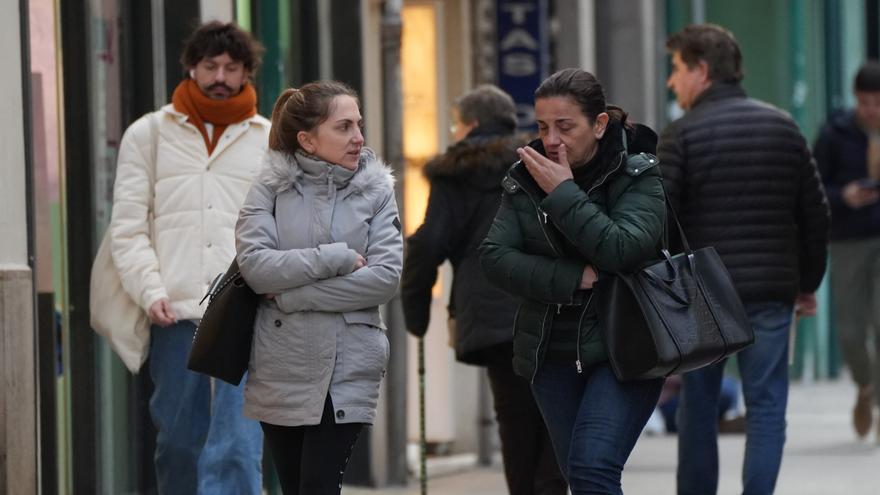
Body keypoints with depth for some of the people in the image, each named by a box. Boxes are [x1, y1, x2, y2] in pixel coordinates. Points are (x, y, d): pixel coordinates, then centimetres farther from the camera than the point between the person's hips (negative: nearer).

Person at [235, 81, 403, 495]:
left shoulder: (375, 190, -1)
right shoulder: (271, 186, -1)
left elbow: (385, 277, -11)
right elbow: (254, 263, -13)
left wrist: (292, 294, -14)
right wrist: (337, 257, -17)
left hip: (347, 367, -1)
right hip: (281, 367, 1)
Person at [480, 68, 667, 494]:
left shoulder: (638, 178, -7)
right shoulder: (525, 178, 4)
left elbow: (623, 250, -23)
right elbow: (494, 256, -6)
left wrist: (563, 193, -20)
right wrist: (574, 279, -17)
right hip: (552, 353, 5)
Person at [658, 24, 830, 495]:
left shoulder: (682, 134, -5)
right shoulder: (783, 127, 7)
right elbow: (815, 214, 10)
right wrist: (808, 283, 19)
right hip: (770, 296, 2)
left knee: (697, 410, 11)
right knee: (766, 408, 3)